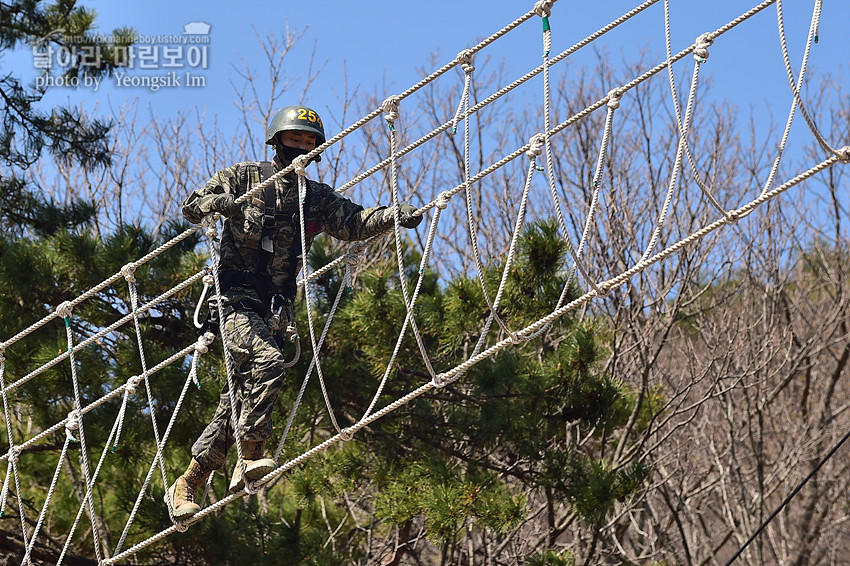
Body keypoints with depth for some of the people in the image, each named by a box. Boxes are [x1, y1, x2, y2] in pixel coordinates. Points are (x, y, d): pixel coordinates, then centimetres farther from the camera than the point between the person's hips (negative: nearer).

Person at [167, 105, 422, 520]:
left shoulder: (317, 199, 15)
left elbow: (354, 222, 1)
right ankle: (251, 457, -28)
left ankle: (186, 486, 9)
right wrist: (216, 202, -18)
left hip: (273, 310, 4)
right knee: (268, 361, -30)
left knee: (237, 401, 2)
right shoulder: (244, 177, 7)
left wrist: (395, 216, -18)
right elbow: (190, 208, 5)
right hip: (235, 298, -4)